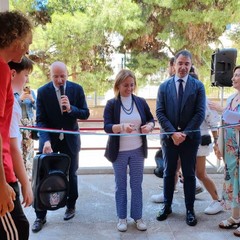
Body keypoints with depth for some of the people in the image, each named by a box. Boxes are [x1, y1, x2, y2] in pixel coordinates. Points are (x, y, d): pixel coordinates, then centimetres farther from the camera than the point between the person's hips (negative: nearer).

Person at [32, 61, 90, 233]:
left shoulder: (77, 89, -8)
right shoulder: (43, 91, -11)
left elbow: (85, 114, -6)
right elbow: (41, 120, -13)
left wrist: (71, 109, -26)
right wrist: (46, 141, -27)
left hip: (70, 139, 1)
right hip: (50, 139, -1)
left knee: (71, 174, 13)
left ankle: (71, 206, 35)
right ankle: (40, 216, 15)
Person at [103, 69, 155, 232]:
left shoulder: (141, 102, 1)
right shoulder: (111, 104, -7)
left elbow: (151, 119, 9)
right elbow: (107, 126, -15)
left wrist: (149, 126, -14)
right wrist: (122, 127, -34)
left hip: (138, 150, 2)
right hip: (119, 151, -2)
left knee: (137, 185, 11)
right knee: (121, 185, 11)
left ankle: (138, 216, 25)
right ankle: (122, 217, 24)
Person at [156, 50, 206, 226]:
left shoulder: (198, 86, -1)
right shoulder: (164, 86, 2)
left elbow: (200, 113, -7)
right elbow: (160, 112, -3)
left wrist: (185, 133, -14)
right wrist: (173, 132, -13)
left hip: (190, 137, -1)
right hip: (169, 137, 1)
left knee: (189, 174, 9)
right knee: (169, 173, 13)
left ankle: (190, 209, 22)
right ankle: (167, 206, 27)